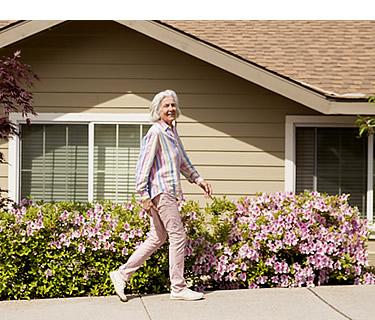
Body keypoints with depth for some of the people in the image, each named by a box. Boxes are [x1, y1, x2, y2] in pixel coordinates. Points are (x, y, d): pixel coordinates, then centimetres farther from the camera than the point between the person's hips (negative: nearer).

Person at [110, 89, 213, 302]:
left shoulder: (173, 132, 17)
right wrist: (144, 194, -17)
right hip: (161, 192, -10)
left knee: (157, 238, 12)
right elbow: (144, 164, -15)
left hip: (170, 192, 10)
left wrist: (199, 180, 25)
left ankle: (122, 274, 17)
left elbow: (184, 162, 28)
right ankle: (178, 288, 3)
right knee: (178, 237, -5)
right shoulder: (155, 133, -11)